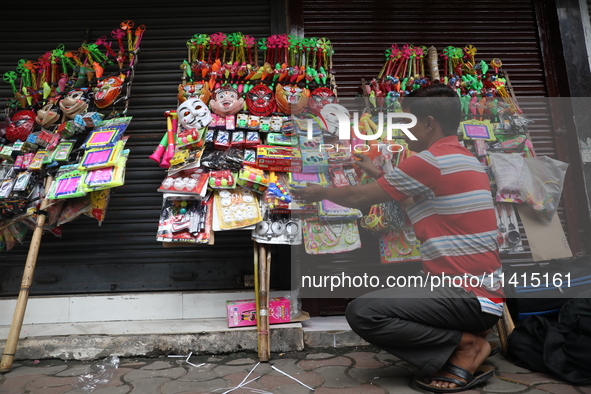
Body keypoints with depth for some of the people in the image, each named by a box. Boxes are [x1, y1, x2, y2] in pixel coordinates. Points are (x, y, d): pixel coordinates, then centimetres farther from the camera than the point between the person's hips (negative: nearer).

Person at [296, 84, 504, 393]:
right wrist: (378, 174, 24)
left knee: (362, 312, -18)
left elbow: (360, 198, -8)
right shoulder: (465, 160, 13)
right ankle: (466, 338, 9)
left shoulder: (430, 159, -17)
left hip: (468, 296, -10)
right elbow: (416, 204, 24)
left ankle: (466, 344, -5)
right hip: (484, 292, 10)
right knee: (378, 299, 20)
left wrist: (322, 192, 11)